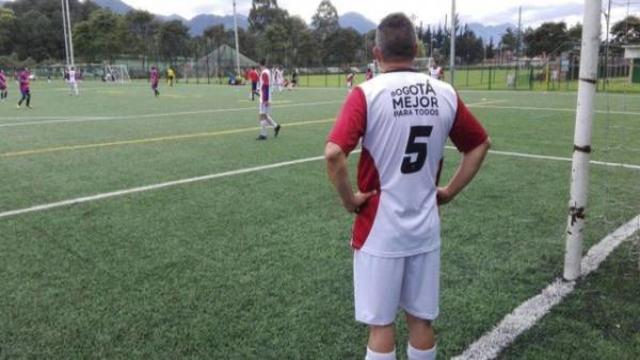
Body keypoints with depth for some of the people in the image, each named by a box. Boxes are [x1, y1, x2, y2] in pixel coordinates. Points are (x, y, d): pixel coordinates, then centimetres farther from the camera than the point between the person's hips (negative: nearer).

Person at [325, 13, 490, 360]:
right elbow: (480, 144, 11)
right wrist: (449, 192, 13)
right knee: (421, 320, 18)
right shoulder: (445, 94, 1)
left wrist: (349, 199, -9)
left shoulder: (366, 93, -13)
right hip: (425, 228, 4)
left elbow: (334, 153, -24)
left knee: (380, 325, 9)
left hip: (380, 230, -4)